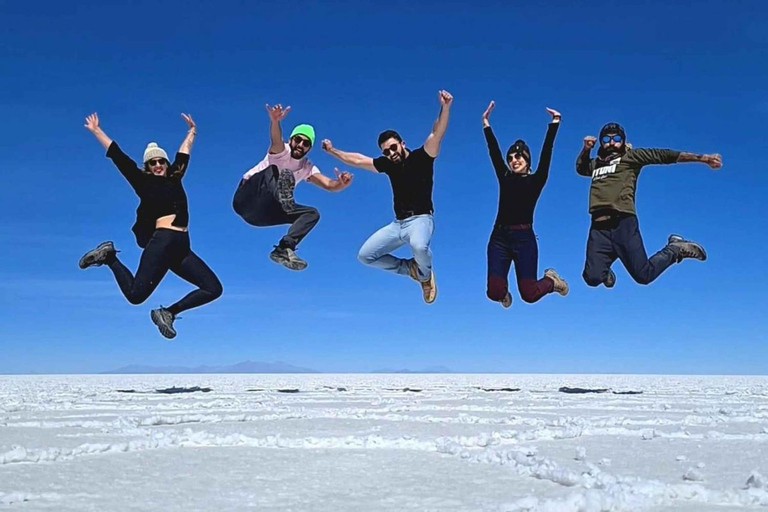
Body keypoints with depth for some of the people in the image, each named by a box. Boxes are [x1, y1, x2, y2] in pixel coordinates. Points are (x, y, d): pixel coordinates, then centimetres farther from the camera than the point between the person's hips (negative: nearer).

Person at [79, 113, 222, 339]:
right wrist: (97, 131, 15)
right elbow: (117, 156, 11)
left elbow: (183, 154, 36)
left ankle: (168, 312, 3)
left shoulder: (174, 178, 21)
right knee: (135, 294, -17)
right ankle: (109, 257, 8)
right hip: (162, 242, -6)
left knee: (213, 288, -3)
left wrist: (192, 131, 48)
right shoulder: (143, 181, 8)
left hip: (182, 248, 6)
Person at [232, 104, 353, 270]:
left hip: (261, 213, 6)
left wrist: (341, 184, -30)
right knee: (272, 170, -30)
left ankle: (283, 249, -27)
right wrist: (275, 121, -56)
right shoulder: (281, 151, -8)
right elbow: (276, 140, -33)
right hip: (246, 199, -6)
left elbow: (329, 185, -7)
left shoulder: (307, 168, 7)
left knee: (312, 213, -7)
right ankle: (282, 197, -65)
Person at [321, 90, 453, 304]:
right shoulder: (388, 164, 11)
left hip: (420, 219, -7)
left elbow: (436, 134, -21)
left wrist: (445, 107, -36)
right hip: (398, 223, 7)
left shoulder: (421, 157, -5)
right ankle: (411, 269, 15)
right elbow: (358, 160, 22)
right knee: (365, 255, 1)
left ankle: (425, 274, -4)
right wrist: (333, 151, 24)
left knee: (419, 246, -41)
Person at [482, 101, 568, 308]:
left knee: (529, 294, -7)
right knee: (494, 292, -11)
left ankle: (551, 280, 28)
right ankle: (504, 291, 29)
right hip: (499, 238, 2)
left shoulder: (536, 180, 6)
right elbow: (494, 152, 11)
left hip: (524, 238, -2)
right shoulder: (504, 178, 14)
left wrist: (554, 123, -6)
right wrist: (486, 124, 8)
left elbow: (546, 152, 0)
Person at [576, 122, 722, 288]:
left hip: (623, 223, -3)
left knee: (643, 275, -7)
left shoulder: (630, 156, 13)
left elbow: (663, 155, 6)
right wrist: (586, 149, 27)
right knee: (592, 278, -11)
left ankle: (675, 249, 21)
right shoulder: (596, 163, 26)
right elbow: (580, 168, 47)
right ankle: (605, 271, 27)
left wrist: (702, 158, 1)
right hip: (598, 227, 4)